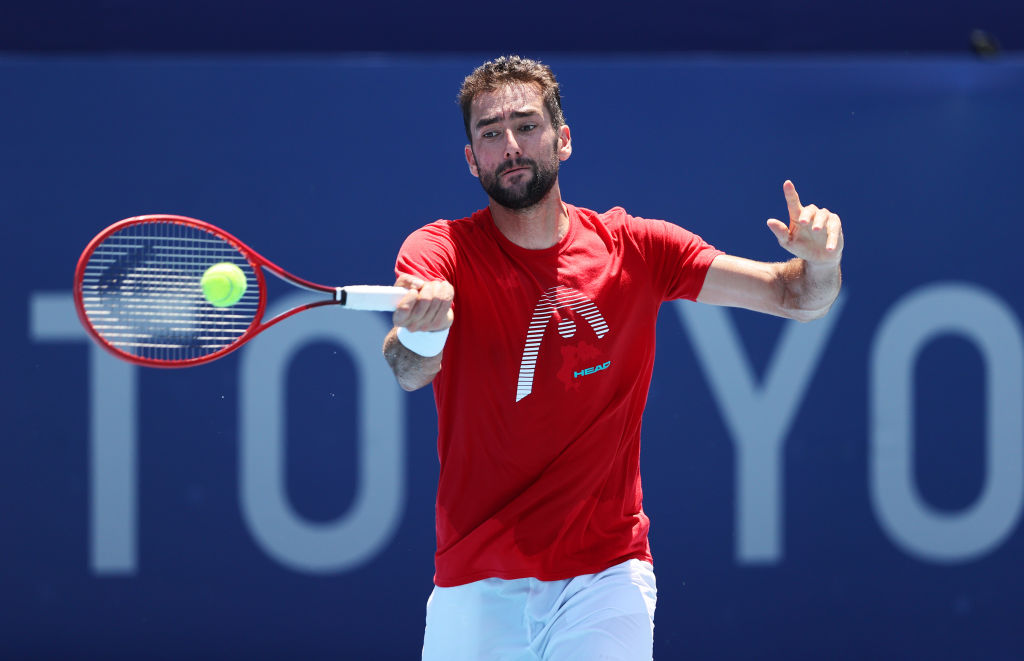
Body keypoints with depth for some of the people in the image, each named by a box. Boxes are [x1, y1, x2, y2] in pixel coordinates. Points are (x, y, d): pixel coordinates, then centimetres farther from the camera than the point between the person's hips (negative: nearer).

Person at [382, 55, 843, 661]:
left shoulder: (635, 248, 2)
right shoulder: (443, 252, -4)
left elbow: (795, 297, 2)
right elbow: (409, 372, -24)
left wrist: (820, 261, -22)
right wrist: (420, 333, -48)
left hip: (605, 574, 0)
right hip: (477, 583, 0)